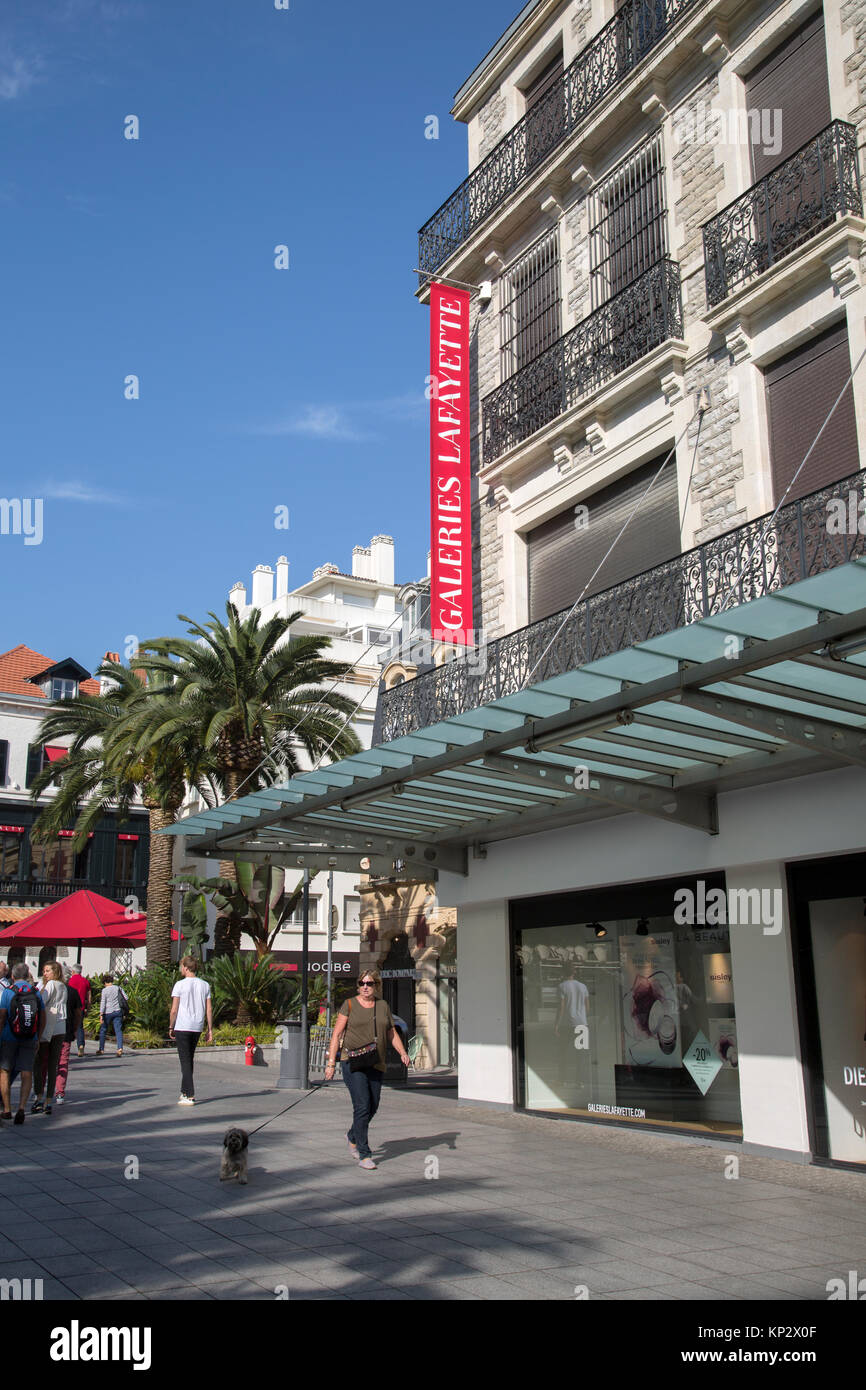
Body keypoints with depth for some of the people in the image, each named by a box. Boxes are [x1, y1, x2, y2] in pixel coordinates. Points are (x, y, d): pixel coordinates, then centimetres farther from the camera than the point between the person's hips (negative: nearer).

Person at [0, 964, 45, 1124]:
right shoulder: (36, 992, 4)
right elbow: (43, 1019, 7)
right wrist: (38, 1039, 18)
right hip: (30, 1039, 2)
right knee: (27, 1073, 3)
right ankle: (22, 1107, -13)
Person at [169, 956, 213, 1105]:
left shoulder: (180, 985, -7)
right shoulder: (205, 985, 6)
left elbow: (174, 1010, -9)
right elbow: (209, 1010, 5)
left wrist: (171, 1027, 2)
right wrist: (210, 1030, 9)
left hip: (182, 1027, -5)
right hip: (197, 1028, 5)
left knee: (185, 1061, -2)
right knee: (189, 1060, 18)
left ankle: (189, 1096, -7)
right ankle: (185, 1091, 26)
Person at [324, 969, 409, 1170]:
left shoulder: (383, 1006, 11)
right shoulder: (349, 1005, -1)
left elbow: (392, 1033, 16)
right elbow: (337, 1034, -2)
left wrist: (402, 1053, 0)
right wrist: (331, 1063, -9)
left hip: (376, 1064, 5)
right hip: (353, 1062, -5)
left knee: (373, 1107, 11)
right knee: (362, 1106, -13)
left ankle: (353, 1136, 38)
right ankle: (364, 1155, -7)